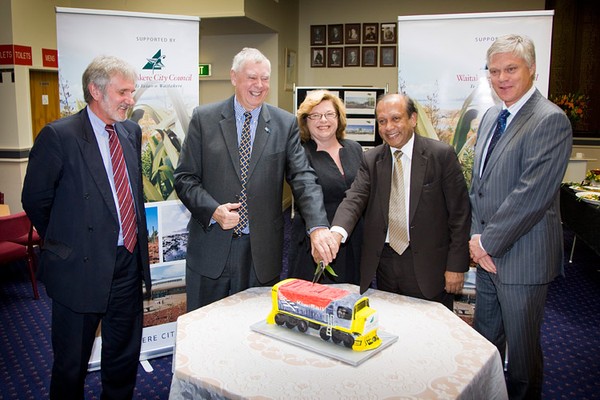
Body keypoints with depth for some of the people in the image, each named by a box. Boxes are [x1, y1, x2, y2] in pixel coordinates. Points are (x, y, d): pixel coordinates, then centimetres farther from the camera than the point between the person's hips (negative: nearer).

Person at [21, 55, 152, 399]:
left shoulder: (132, 132, 6)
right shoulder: (59, 136, -14)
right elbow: (35, 200, -6)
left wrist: (138, 240, 10)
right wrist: (64, 244, 3)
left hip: (129, 264, 6)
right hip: (82, 268, -5)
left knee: (125, 358, 21)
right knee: (72, 365, 14)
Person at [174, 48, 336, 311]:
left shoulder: (285, 124, 2)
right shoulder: (204, 118, 1)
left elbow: (303, 178, -7)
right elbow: (185, 177, 1)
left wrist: (318, 227, -22)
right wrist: (213, 210, -16)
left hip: (263, 251, 0)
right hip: (211, 249, 0)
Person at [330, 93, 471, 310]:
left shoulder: (441, 155, -4)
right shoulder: (371, 160, 5)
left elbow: (459, 213, -4)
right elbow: (354, 199, -9)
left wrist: (456, 266, -6)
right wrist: (337, 231, -30)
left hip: (428, 266, -2)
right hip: (383, 263, 3)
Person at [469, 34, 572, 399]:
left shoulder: (550, 120, -16)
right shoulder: (491, 116, 10)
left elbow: (531, 195, -23)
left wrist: (487, 242, -15)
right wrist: (478, 237, 1)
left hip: (522, 258, -7)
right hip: (488, 251, 8)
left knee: (522, 348, 11)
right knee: (484, 339, 21)